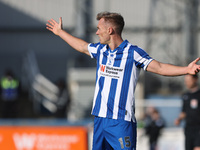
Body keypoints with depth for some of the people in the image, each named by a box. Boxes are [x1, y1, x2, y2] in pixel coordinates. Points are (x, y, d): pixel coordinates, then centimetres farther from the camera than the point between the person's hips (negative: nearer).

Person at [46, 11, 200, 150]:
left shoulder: (132, 53, -9)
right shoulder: (101, 50, 11)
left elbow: (158, 67, -12)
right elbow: (82, 46, 30)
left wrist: (187, 69, -25)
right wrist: (60, 32, 43)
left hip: (122, 121, -7)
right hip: (100, 118, 7)